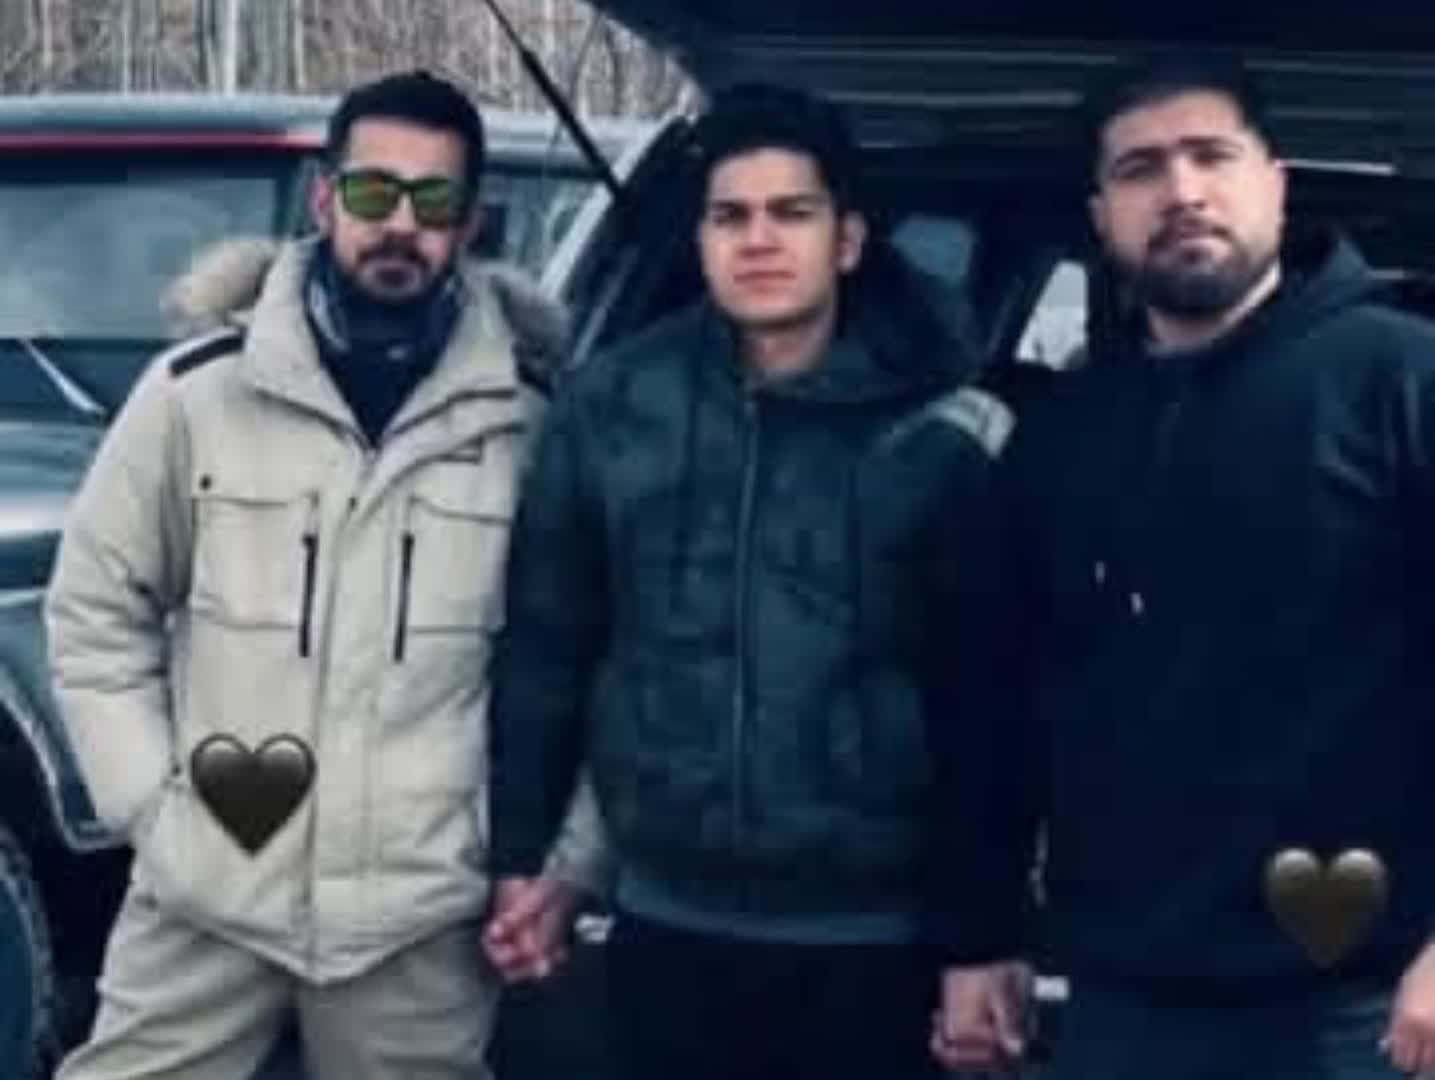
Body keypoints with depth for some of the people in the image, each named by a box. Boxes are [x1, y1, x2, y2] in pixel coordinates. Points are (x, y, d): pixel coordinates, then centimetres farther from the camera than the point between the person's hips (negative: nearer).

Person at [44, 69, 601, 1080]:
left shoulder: (535, 416, 0)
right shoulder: (198, 389, -1)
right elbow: (95, 612, 8)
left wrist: (568, 862, 3)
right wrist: (151, 805, 0)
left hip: (421, 915, 0)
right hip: (204, 894, 1)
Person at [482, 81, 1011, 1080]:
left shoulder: (943, 436, -8)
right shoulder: (611, 406, 0)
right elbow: (546, 644, 7)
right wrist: (520, 854, 9)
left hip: (871, 938, -2)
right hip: (667, 925, 3)